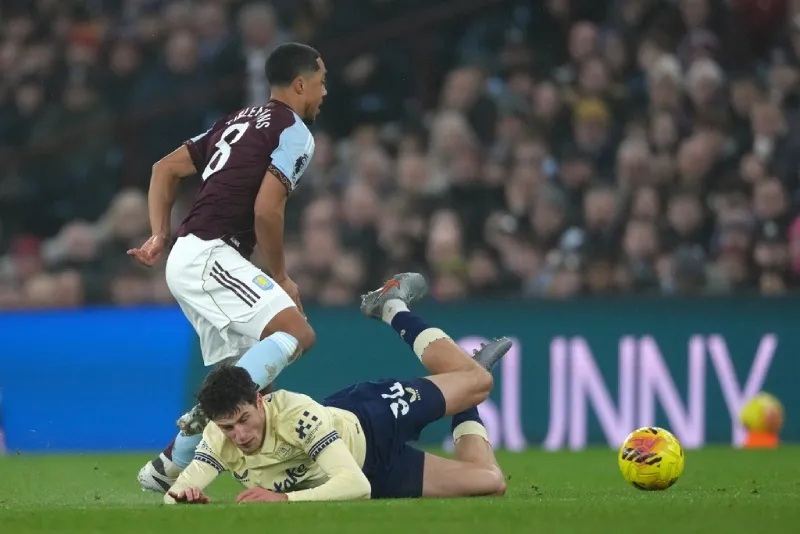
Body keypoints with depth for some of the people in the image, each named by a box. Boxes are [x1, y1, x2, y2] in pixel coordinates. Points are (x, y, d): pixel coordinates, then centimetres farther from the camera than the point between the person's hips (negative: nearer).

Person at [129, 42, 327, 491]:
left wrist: (160, 235, 15)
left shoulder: (239, 122, 23)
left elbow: (166, 169, 22)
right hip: (210, 255, -9)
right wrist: (280, 277, -5)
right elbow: (267, 209, -16)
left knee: (238, 375, 13)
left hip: (187, 259, 9)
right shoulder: (295, 132, -5)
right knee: (296, 331, -21)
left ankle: (169, 468, 11)